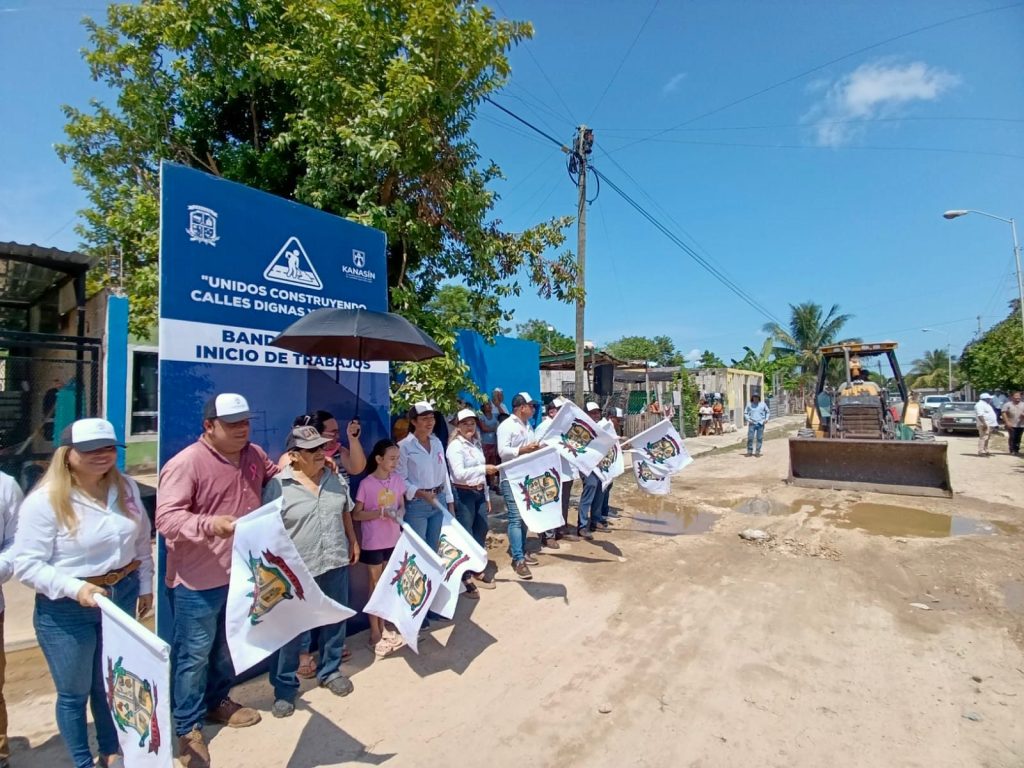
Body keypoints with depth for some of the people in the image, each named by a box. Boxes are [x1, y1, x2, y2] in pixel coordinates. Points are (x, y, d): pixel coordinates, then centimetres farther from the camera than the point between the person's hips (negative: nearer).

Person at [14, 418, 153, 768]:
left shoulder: (126, 488, -4)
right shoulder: (44, 501, -19)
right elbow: (27, 565, -16)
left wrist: (144, 585, 10)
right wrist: (75, 588, -29)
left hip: (122, 595, 4)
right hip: (66, 610, -4)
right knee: (74, 692, 15)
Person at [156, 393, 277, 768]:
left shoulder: (254, 454, 3)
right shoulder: (185, 463, -19)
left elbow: (273, 477, 24)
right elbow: (166, 517, -24)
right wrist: (208, 524, -40)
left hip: (242, 572, 7)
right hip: (198, 581, -7)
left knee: (229, 647, 23)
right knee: (194, 655, 9)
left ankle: (218, 701, 45)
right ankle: (188, 727, 28)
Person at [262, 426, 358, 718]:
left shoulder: (335, 479, 2)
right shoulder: (278, 486, -14)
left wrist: (353, 541, 14)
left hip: (335, 564, 5)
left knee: (335, 621, 18)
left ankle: (330, 671, 39)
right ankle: (284, 687, 29)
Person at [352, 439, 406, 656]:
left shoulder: (397, 479, -1)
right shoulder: (366, 484, -15)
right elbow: (356, 514, -11)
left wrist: (399, 513, -14)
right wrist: (381, 512, -23)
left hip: (393, 540, 5)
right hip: (372, 543, -5)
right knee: (376, 585, 8)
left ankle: (382, 627, 32)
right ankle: (375, 633, 23)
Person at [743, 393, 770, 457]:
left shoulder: (762, 404, 6)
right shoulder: (749, 405, 4)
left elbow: (767, 412, 17)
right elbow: (745, 413, 9)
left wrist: (766, 419, 4)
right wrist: (748, 420, -4)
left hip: (760, 424, 1)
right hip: (752, 424, -1)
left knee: (759, 438, 2)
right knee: (750, 438, -4)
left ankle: (757, 452, 10)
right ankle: (749, 451, 7)